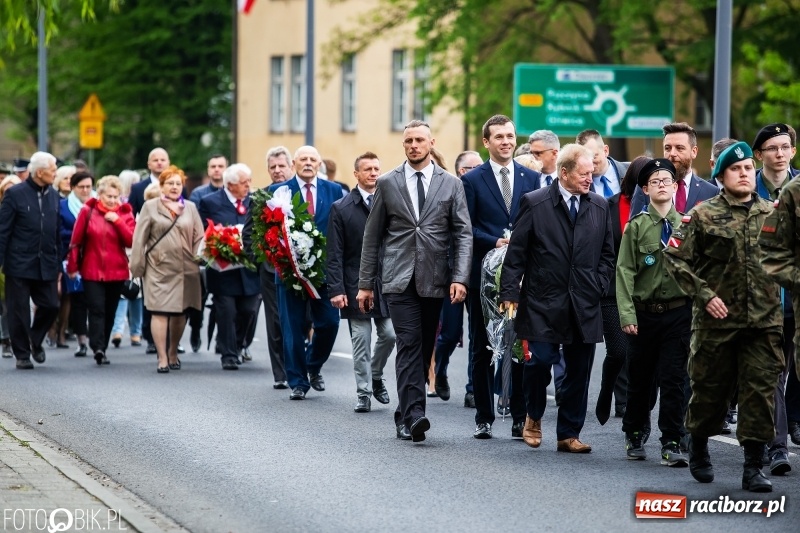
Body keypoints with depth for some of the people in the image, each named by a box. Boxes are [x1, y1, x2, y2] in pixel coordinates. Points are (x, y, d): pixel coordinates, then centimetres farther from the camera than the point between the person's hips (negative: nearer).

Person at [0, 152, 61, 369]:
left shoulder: (54, 196, 9)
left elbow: (57, 233, 12)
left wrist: (58, 264, 10)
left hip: (46, 265, 4)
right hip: (19, 264, -4)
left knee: (50, 306, 1)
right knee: (19, 311, 2)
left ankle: (35, 341, 26)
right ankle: (22, 354, 15)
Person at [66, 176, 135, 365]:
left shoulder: (125, 214, 5)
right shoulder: (88, 211, 0)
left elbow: (132, 241, -7)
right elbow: (76, 241, 2)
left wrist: (117, 221, -14)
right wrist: (72, 266, 1)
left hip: (116, 272, 2)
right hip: (92, 270, -2)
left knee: (109, 312, 8)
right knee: (96, 309, -14)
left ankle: (101, 348, 17)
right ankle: (98, 348, -23)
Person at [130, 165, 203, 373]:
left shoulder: (190, 208, 13)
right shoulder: (150, 207, 5)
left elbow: (199, 238, 10)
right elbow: (139, 239, 2)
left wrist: (198, 261, -2)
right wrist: (137, 266, -4)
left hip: (185, 269, 3)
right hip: (158, 268, -3)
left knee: (180, 313, 9)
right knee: (159, 312, -8)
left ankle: (173, 352, 28)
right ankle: (162, 358, -8)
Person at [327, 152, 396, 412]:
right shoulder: (341, 209, 1)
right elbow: (335, 254, -2)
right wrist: (336, 289, -9)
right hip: (356, 285, -2)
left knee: (390, 334, -2)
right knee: (361, 341, 0)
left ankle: (375, 376, 24)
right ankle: (363, 393, 8)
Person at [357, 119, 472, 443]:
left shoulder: (451, 185, 6)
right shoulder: (387, 183, 6)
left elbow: (463, 234, 3)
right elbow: (372, 236, 9)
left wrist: (460, 278, -10)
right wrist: (365, 283, 6)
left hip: (434, 281, 2)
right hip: (399, 279, -2)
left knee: (423, 349, 6)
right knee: (410, 343, -14)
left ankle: (405, 416, 16)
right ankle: (414, 414, -22)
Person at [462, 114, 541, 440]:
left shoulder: (532, 178, 9)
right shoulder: (472, 180, 3)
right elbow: (466, 228, -2)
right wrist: (495, 242, -15)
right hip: (484, 275, -1)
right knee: (482, 349, 4)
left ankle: (520, 418, 6)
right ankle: (484, 418, 10)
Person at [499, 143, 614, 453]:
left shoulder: (599, 207, 10)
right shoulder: (534, 203, -2)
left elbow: (607, 253, 17)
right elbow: (516, 253, -2)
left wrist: (600, 286, 4)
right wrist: (510, 293, -7)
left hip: (585, 306, 4)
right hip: (543, 302, -3)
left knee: (578, 371, 4)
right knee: (540, 361, -10)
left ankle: (569, 434, 14)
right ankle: (534, 416, 17)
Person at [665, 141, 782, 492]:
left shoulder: (771, 215, 8)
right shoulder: (703, 216, -2)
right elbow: (676, 258, -3)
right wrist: (704, 295, -10)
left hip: (764, 321, 2)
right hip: (717, 319, -2)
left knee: (760, 390, -4)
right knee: (710, 388, 9)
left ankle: (753, 466, 0)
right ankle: (698, 448, 33)